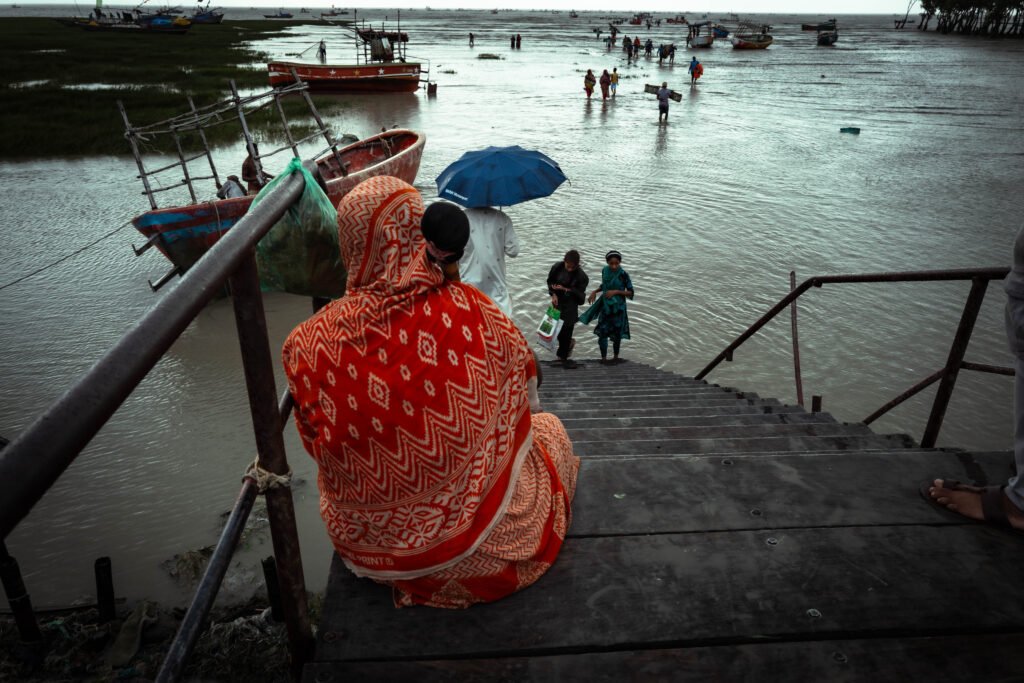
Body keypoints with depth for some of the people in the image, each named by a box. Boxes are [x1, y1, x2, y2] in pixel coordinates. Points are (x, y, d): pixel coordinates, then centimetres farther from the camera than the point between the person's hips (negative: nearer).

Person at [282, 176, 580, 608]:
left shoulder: (308, 346, -21)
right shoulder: (471, 313, -25)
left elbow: (319, 448, -4)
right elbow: (525, 397, -6)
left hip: (362, 548, 4)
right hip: (470, 538, -3)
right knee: (550, 430, 23)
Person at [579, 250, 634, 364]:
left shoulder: (623, 275, -18)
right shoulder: (605, 271, -5)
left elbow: (630, 293, -13)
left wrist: (616, 291, -24)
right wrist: (595, 292, -2)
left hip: (618, 307, -3)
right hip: (605, 306, 3)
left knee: (616, 334, 10)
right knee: (602, 332, 2)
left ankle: (616, 357, 30)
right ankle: (604, 357, 18)